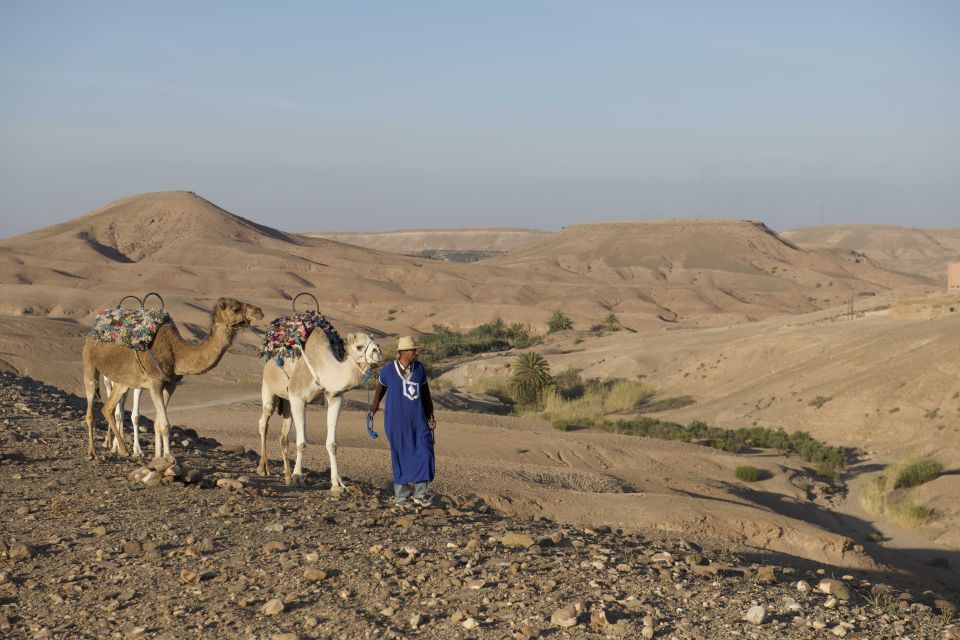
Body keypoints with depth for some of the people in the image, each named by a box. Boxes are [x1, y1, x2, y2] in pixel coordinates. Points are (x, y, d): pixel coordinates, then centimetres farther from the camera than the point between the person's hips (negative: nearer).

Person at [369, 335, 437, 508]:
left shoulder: (419, 368, 2)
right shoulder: (388, 370, -7)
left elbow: (425, 393, 12)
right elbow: (380, 388, 13)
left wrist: (431, 416, 14)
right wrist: (374, 406, 27)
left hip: (418, 419, 3)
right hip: (397, 421, -3)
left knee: (423, 453, -5)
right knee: (401, 457, 3)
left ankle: (419, 494, 5)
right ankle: (401, 496, 15)